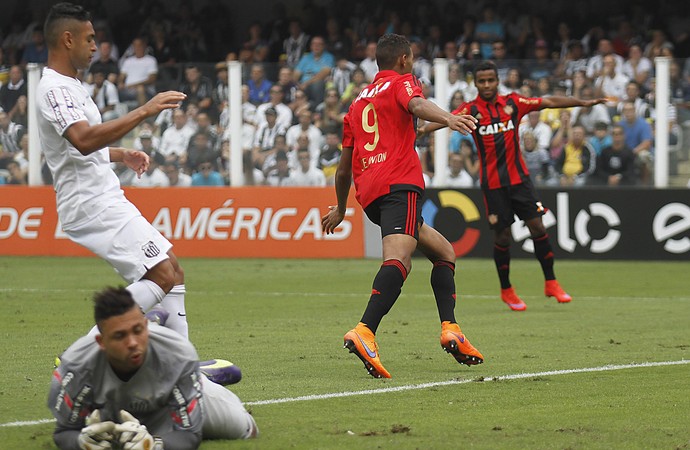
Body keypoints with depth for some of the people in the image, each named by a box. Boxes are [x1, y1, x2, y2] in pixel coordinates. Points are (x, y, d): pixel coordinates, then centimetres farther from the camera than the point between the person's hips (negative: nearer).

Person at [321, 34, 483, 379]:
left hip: (368, 194, 8)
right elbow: (417, 105, -16)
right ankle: (364, 332, -48)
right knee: (399, 258, -27)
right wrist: (447, 118, -35)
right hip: (400, 184, -8)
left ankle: (450, 329, 4)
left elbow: (344, 168, 34)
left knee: (443, 251, 21)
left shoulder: (359, 101, 30)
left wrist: (341, 209, 47)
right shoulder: (401, 82, 11)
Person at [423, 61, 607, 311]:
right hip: (492, 182, -2)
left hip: (518, 177, 2)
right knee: (502, 236, 1)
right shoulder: (471, 110, -6)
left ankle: (551, 283, 10)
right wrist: (422, 130, -41)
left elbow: (549, 102, 3)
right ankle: (506, 290, 19)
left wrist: (584, 103, 0)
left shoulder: (513, 103, 2)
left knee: (537, 226, -4)